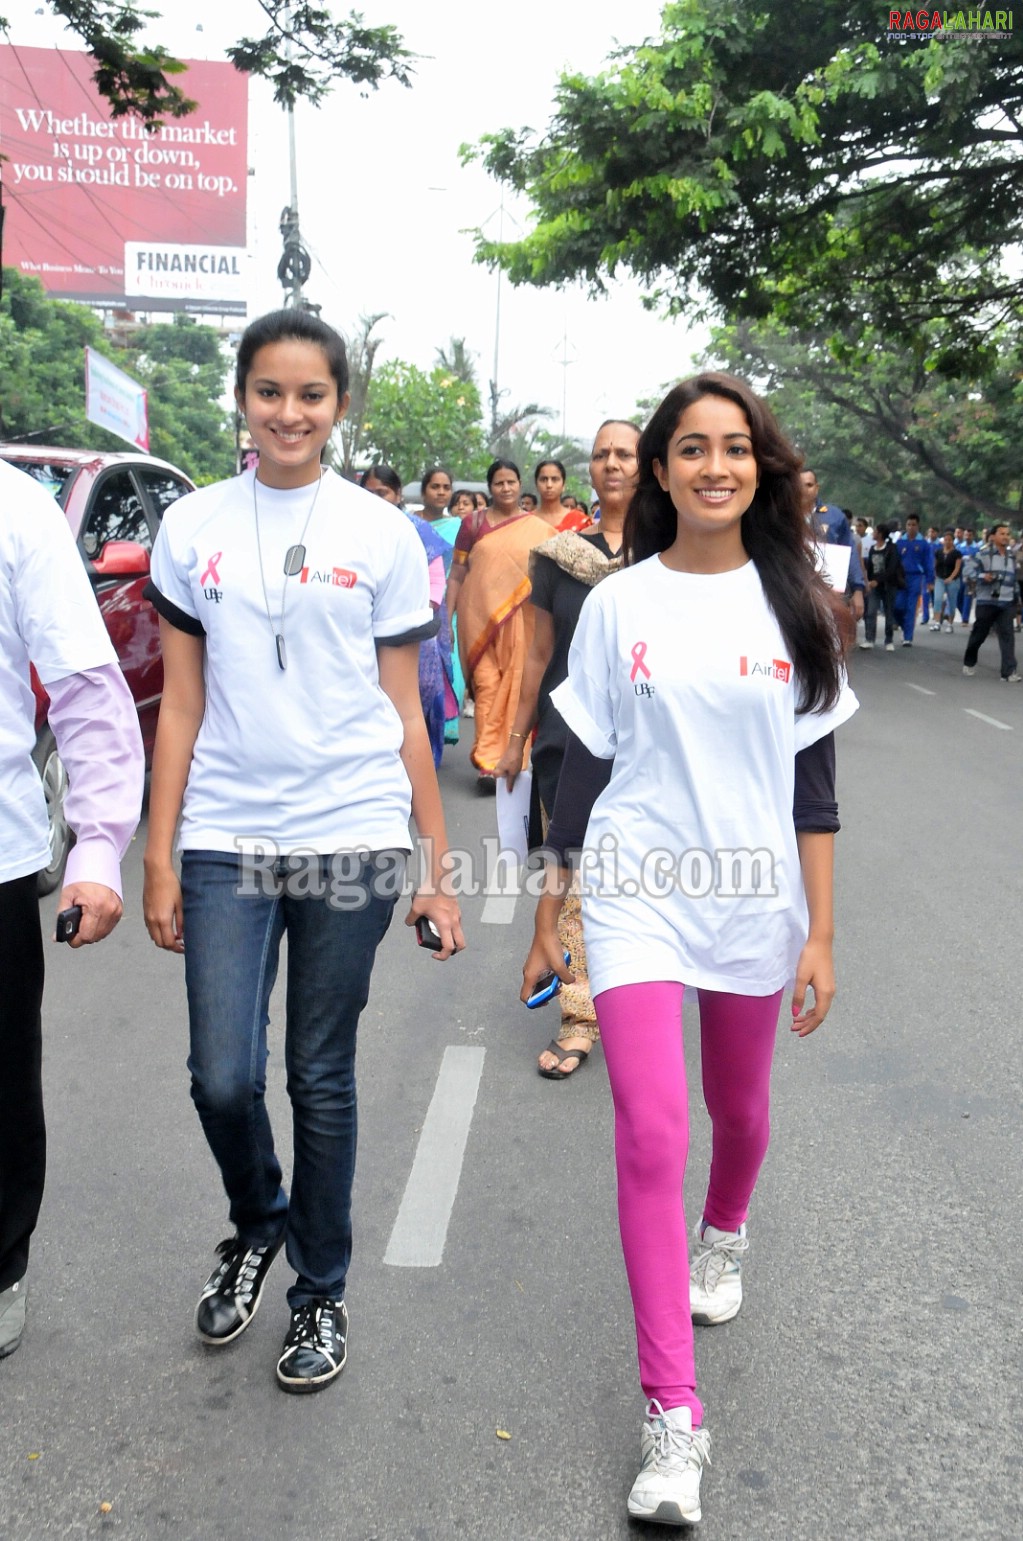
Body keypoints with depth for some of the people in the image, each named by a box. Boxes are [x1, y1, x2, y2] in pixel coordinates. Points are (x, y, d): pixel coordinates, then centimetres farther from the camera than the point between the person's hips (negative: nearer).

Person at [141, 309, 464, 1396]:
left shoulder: (381, 534, 3)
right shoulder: (194, 527, 6)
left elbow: (404, 713, 4)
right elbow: (181, 706, 6)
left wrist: (434, 869, 2)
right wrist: (158, 858, 2)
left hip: (350, 835, -1)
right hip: (225, 839, 1)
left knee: (321, 1077, 7)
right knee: (222, 1078, 0)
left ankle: (320, 1292, 29)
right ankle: (256, 1225, 35)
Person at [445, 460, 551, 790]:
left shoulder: (538, 528, 8)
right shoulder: (474, 524, 8)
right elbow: (456, 574, 8)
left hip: (519, 621, 1)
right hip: (480, 616, 0)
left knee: (516, 687, 0)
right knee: (487, 684, -7)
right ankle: (488, 762, -5)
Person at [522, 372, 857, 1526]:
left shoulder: (797, 606, 1)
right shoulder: (618, 605, -1)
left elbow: (813, 782, 2)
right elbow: (584, 765, 3)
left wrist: (820, 933, -1)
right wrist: (550, 911, 4)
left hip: (754, 898, 2)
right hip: (635, 897, -1)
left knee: (739, 1107, 19)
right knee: (650, 1135, -9)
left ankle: (723, 1235, 54)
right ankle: (673, 1416, 3)